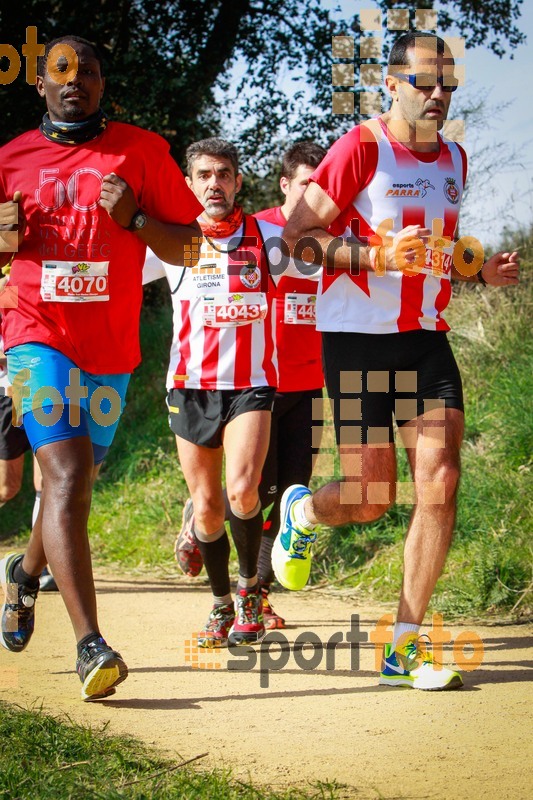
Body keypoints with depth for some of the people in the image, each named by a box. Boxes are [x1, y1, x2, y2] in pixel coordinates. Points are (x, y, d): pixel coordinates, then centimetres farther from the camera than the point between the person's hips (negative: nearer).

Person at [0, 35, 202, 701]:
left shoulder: (142, 152, 4)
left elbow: (188, 249, 5)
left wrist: (134, 218, -12)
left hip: (111, 346, 2)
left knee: (74, 483, 15)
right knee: (66, 476, -18)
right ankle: (90, 646, -24)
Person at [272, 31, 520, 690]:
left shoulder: (453, 160, 13)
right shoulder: (362, 148, -9)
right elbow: (296, 233, -10)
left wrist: (478, 269, 7)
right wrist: (374, 256, -23)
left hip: (425, 336, 6)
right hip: (357, 335, -5)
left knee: (440, 480, -10)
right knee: (370, 499, -7)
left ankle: (404, 648, -2)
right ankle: (301, 511, 32)